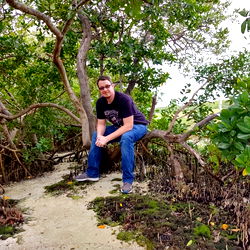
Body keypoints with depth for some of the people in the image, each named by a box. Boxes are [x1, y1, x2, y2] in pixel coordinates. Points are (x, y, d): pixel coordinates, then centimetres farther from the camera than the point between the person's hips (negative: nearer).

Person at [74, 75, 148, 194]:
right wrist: (100, 136, -26)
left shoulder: (124, 99, -29)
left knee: (126, 138, -38)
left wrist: (107, 138, -34)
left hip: (137, 125, -7)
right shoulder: (100, 102, -8)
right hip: (120, 126, 7)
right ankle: (92, 173, 7)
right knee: (96, 135, 0)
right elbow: (101, 124, -3)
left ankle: (128, 180, -29)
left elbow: (128, 126, -32)